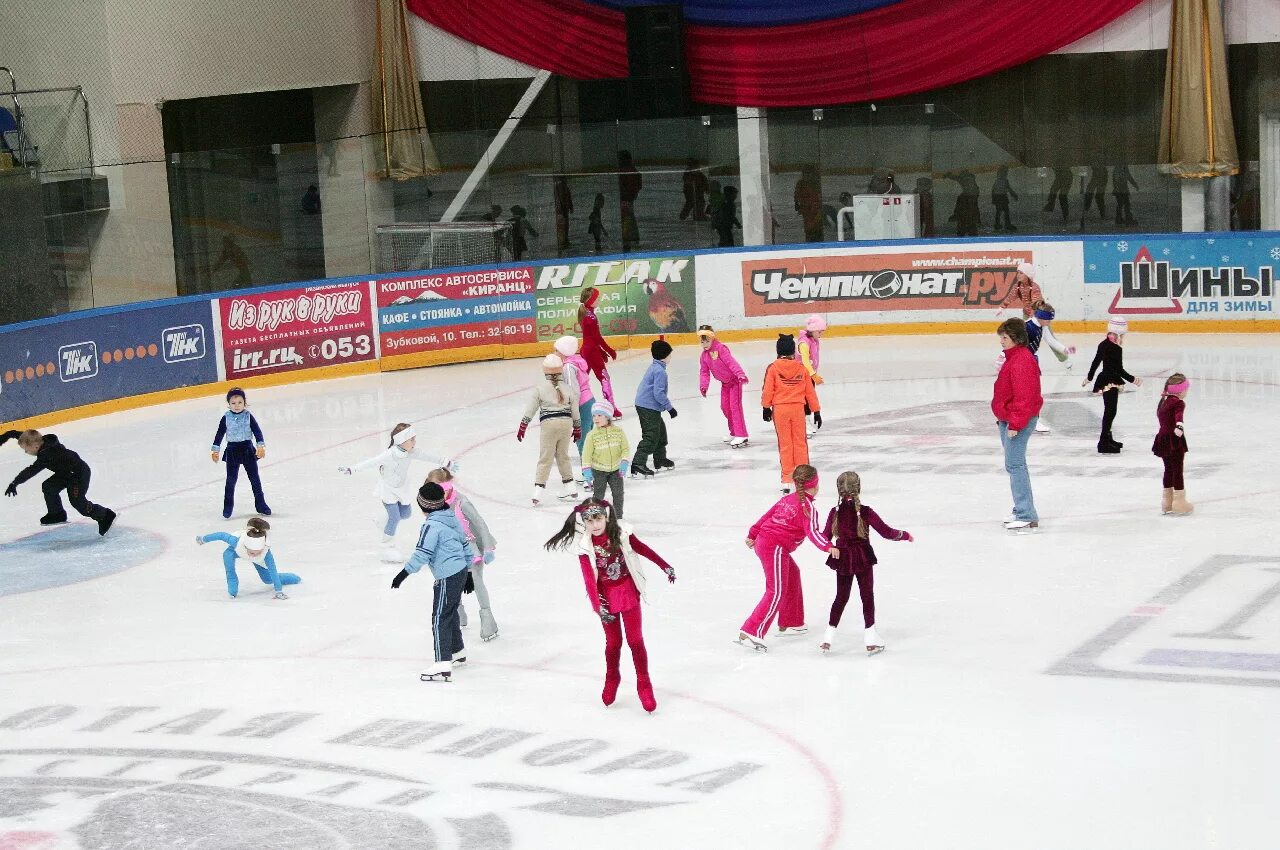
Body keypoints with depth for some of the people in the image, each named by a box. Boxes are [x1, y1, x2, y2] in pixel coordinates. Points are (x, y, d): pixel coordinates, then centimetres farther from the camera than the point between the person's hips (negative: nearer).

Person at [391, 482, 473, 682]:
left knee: (440, 619, -8)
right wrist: (468, 572, 26)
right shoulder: (452, 519, 10)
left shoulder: (432, 525, -18)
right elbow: (465, 545, 18)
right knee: (451, 613, 25)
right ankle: (457, 652, 40)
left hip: (447, 578, -9)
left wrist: (404, 573, -22)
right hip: (461, 572, 9)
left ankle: (443, 665, -13)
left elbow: (422, 554, -24)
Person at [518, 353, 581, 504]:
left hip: (548, 423, -3)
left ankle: (539, 489, -8)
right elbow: (575, 410, 9)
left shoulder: (539, 387, -2)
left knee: (545, 458, -1)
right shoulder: (568, 387, 6)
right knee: (563, 455, 18)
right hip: (566, 422, 3)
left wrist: (522, 427, 3)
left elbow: (530, 409, -2)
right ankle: (570, 488, 22)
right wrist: (577, 428, 20)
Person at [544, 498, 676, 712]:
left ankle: (644, 686, 13)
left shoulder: (621, 533, -16)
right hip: (607, 597, 0)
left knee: (635, 640, 2)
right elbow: (589, 579, -19)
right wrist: (598, 606, -26)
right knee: (613, 642, 12)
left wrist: (665, 566, 3)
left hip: (628, 592, 0)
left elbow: (643, 549, -2)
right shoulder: (584, 546, -17)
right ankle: (611, 680, 37)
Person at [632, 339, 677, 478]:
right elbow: (659, 393, -24)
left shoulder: (654, 367, 13)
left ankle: (660, 460, 35)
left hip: (643, 403, 10)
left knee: (660, 430, 23)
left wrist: (667, 406, 28)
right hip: (649, 407, -10)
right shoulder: (660, 371, -18)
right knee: (651, 436, -10)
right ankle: (638, 464, -17)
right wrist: (670, 407, -16)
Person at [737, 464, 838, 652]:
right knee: (776, 592, -10)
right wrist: (828, 547, -33)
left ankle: (790, 623, 37)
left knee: (792, 575, 27)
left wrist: (753, 535, 30)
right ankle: (751, 633, -19)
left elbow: (767, 516, 21)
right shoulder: (807, 506, -9)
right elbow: (812, 532, -22)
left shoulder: (787, 499, 15)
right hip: (775, 548, -10)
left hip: (762, 542, 10)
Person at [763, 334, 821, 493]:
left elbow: (767, 390, -6)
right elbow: (810, 391, 2)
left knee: (785, 444, 6)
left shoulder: (773, 368, -7)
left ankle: (787, 479, 8)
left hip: (780, 409, -1)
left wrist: (766, 407, 9)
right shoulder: (801, 368, -2)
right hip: (798, 408, 1)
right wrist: (816, 411, 10)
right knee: (800, 443, 10)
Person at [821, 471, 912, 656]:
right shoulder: (865, 512, -15)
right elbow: (886, 532, -11)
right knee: (867, 596, 8)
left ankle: (829, 636, 13)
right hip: (863, 559, -3)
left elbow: (826, 536, 4)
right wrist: (905, 535, 5)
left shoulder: (835, 512, -7)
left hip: (842, 559, 3)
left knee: (841, 597, 15)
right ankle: (870, 638, 8)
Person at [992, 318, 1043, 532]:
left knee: (1014, 465, -11)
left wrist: (1015, 424, -24)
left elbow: (1024, 396, -25)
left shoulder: (1022, 361, -21)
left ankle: (1027, 517, -10)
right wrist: (1003, 418, 25)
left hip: (1018, 421, -11)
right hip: (1008, 420, 11)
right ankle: (1023, 510, 27)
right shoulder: (1013, 357, 13)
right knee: (1015, 464, 17)